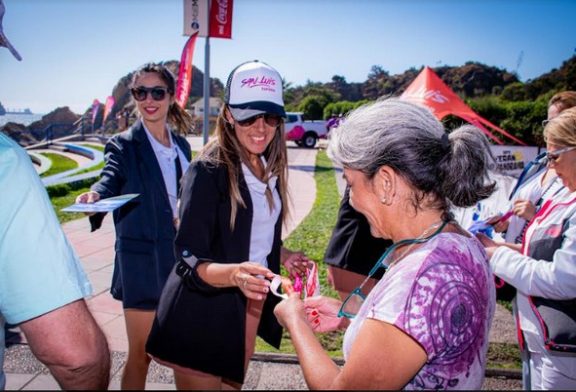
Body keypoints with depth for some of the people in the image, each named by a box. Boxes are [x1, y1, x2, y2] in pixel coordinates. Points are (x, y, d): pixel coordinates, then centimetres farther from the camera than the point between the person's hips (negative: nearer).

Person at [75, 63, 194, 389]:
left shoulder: (182, 145, 8)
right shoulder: (123, 145, -8)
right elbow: (109, 182, -25)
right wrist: (94, 198, -44)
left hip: (182, 259, 5)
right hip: (143, 262, -5)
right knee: (142, 354, 7)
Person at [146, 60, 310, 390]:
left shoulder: (270, 168, 1)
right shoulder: (208, 171, -21)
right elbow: (190, 260, -24)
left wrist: (281, 255, 1)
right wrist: (233, 274, -41)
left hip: (251, 300, 7)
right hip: (205, 307, -7)